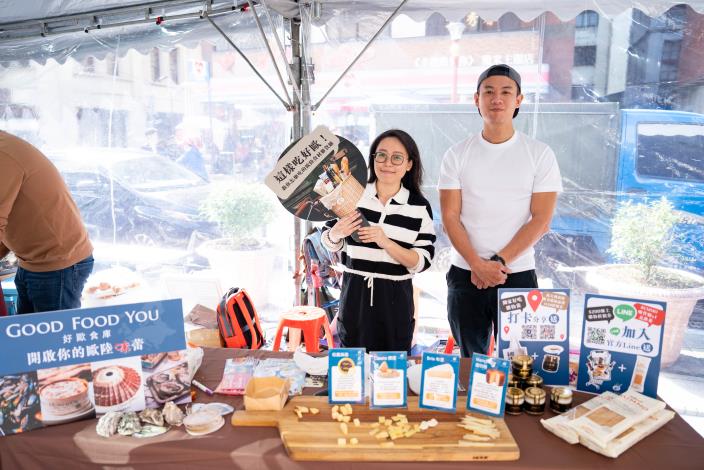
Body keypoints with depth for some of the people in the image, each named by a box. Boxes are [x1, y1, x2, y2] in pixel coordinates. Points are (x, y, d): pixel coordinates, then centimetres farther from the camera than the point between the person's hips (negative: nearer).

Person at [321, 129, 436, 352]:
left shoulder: (419, 207, -2)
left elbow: (423, 261, -7)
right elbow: (330, 243, 9)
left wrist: (386, 242, -20)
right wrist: (336, 233, -13)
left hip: (395, 299, 0)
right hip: (354, 293, 1)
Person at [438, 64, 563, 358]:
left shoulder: (540, 154, 0)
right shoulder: (457, 155, 2)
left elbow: (541, 220, -5)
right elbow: (450, 217, -3)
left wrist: (499, 262, -13)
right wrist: (478, 264, -14)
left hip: (518, 275, -1)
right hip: (465, 274, 1)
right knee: (470, 359, 13)